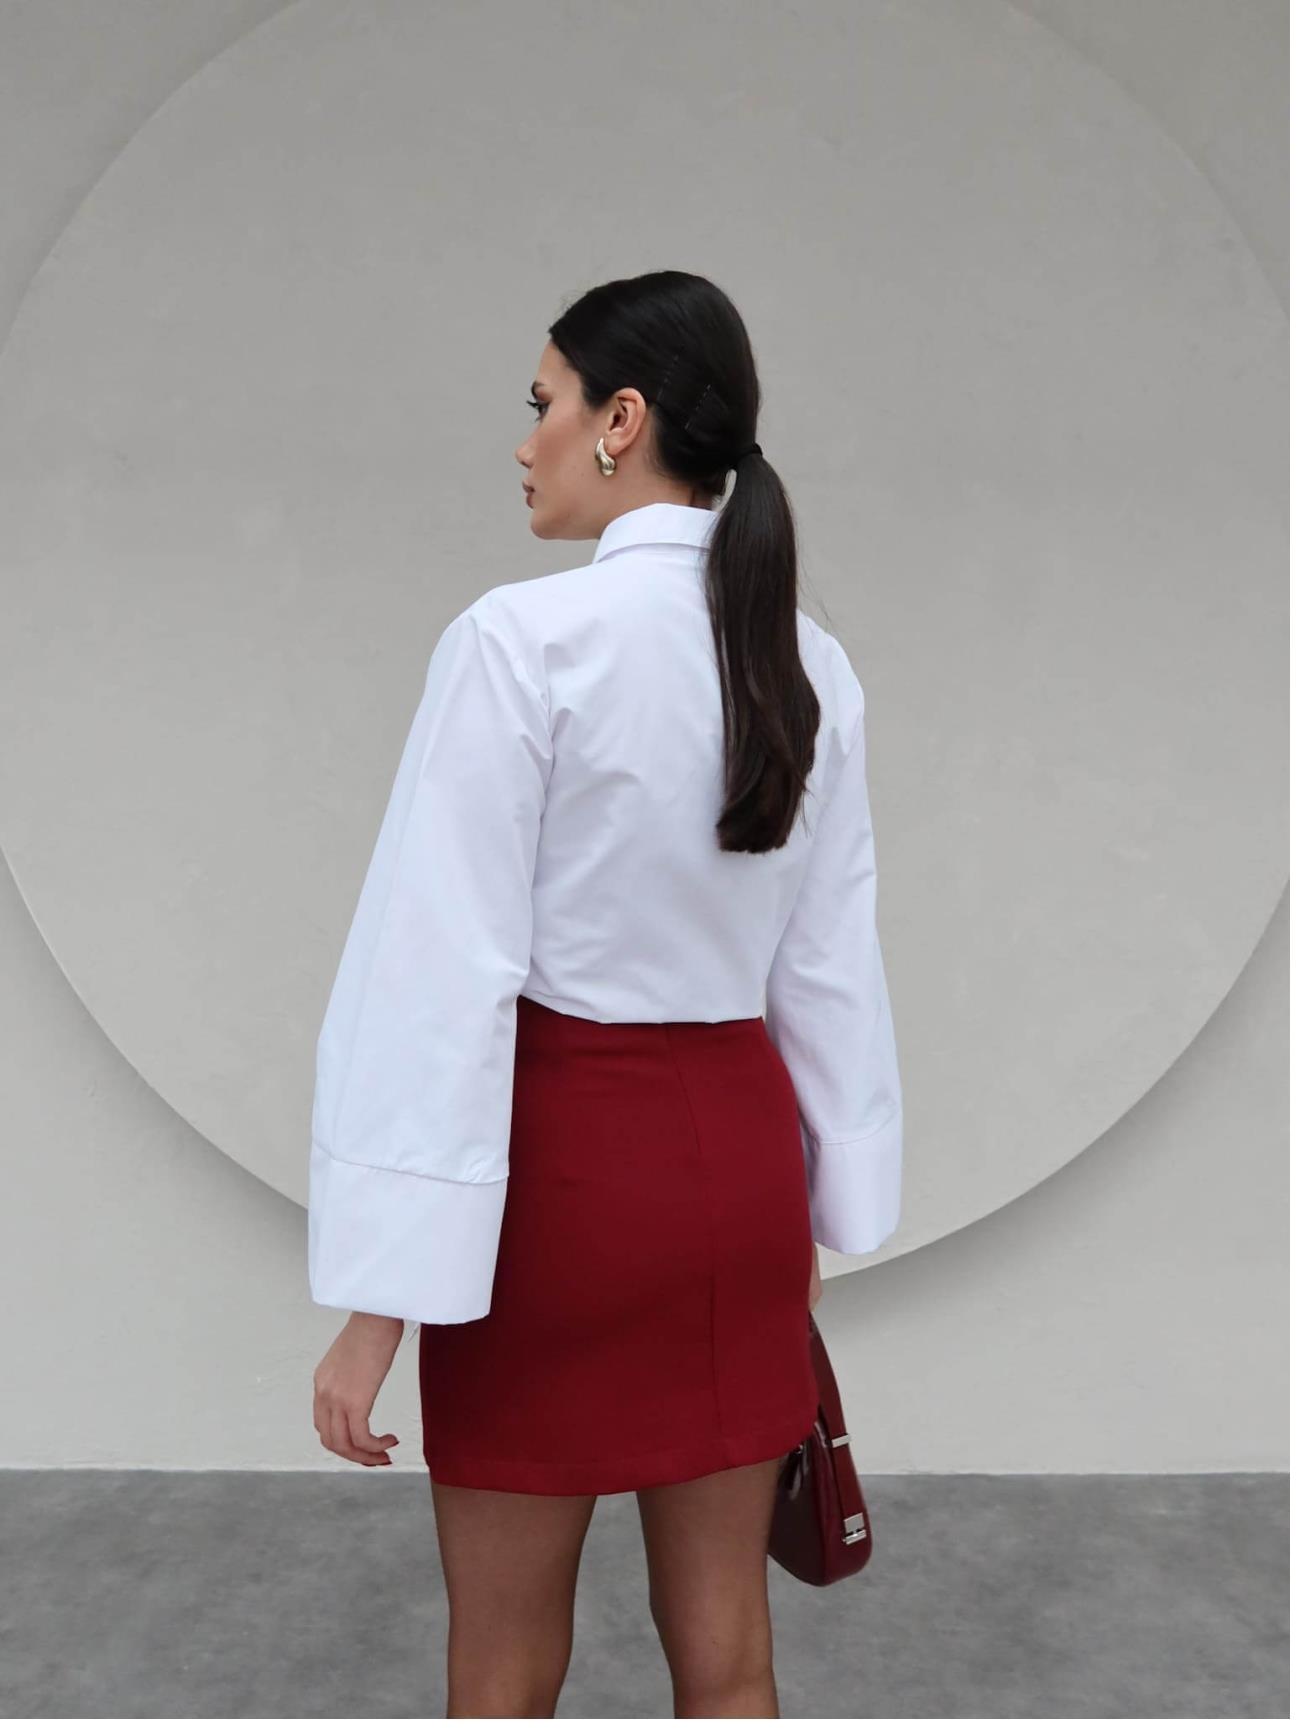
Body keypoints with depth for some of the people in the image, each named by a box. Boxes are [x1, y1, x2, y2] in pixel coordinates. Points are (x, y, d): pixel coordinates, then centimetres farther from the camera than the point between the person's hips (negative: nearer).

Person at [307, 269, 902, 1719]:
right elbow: (830, 963, 8)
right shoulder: (811, 664, 3)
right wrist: (818, 1213, 18)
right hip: (740, 1154, 6)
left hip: (559, 1161, -5)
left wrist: (380, 1298, -12)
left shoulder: (524, 640, -15)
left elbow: (450, 970, -17)